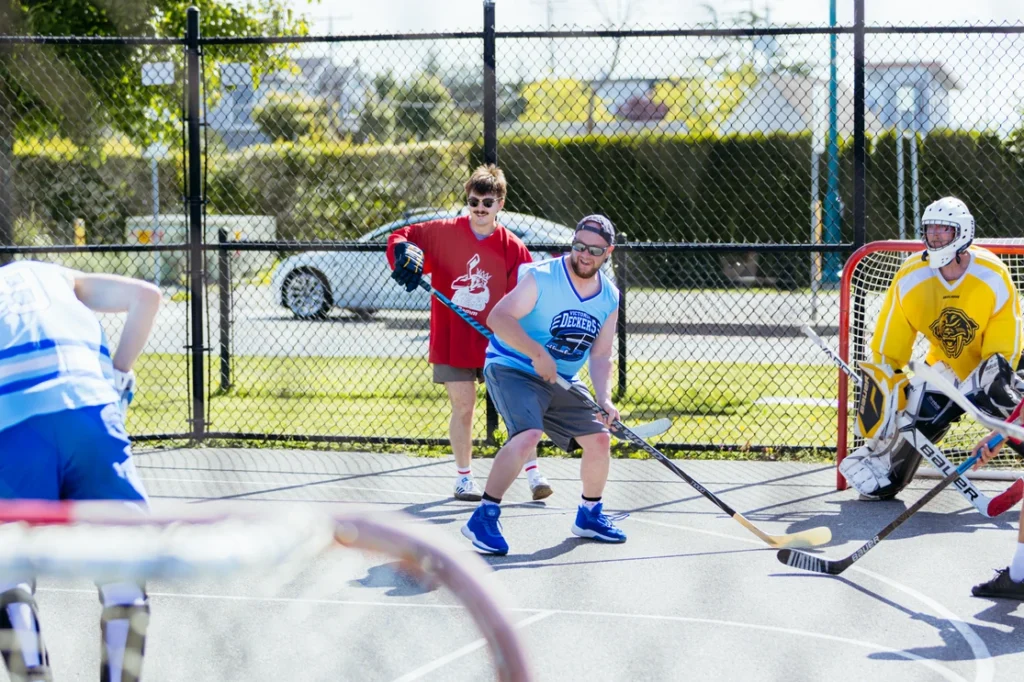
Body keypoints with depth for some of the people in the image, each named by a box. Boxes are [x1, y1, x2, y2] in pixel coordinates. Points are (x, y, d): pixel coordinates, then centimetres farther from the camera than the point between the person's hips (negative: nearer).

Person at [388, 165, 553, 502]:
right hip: (452, 341, 0)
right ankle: (464, 477, 18)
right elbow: (400, 238, 3)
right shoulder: (443, 232, -4)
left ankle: (533, 473, 9)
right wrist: (405, 255, -19)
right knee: (463, 407, 4)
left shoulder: (513, 248, -4)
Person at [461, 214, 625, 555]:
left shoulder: (610, 298, 3)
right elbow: (498, 318, -25)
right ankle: (483, 518, -24)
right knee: (528, 435, -29)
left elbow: (600, 356, 3)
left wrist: (604, 399, -14)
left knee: (599, 438, 3)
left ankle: (589, 516, 26)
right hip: (512, 369, -7)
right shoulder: (542, 278, -17)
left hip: (562, 381, 7)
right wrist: (538, 353, -31)